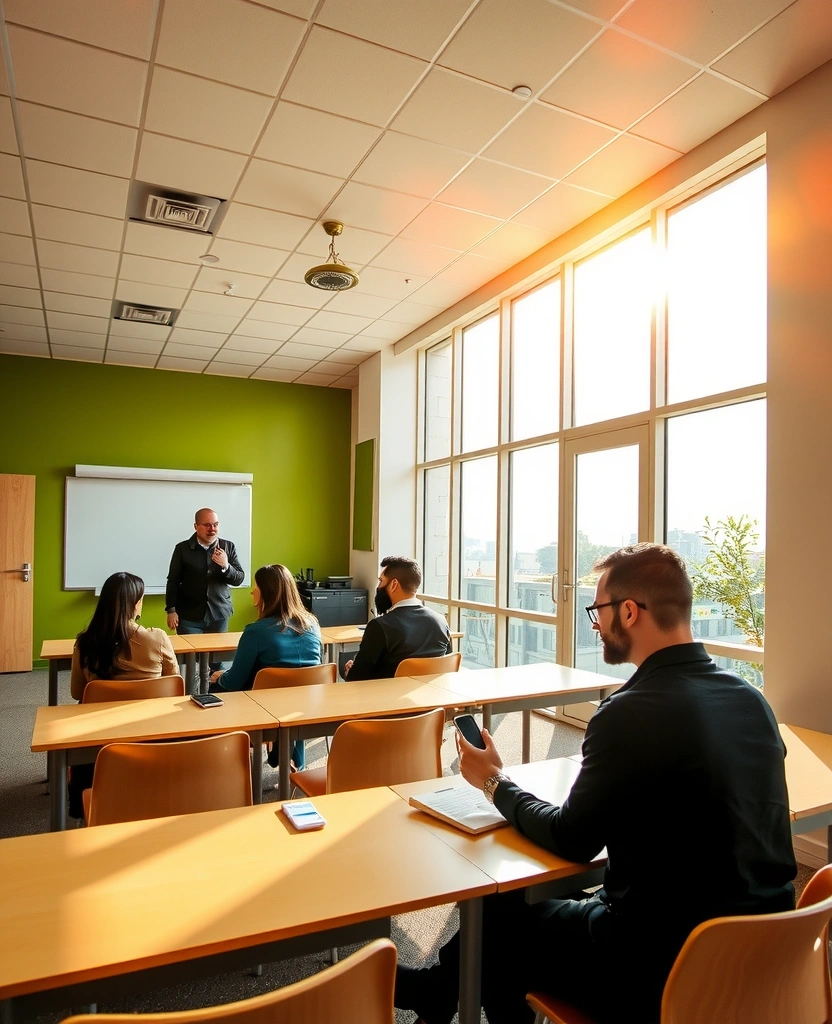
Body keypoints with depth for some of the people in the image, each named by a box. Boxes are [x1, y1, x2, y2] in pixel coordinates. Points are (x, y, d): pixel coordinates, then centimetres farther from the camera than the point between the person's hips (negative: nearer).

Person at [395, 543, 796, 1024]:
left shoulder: (631, 714, -25)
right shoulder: (752, 698, -3)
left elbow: (571, 840, -13)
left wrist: (495, 781, 2)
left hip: (664, 965, -7)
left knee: (496, 921, 13)